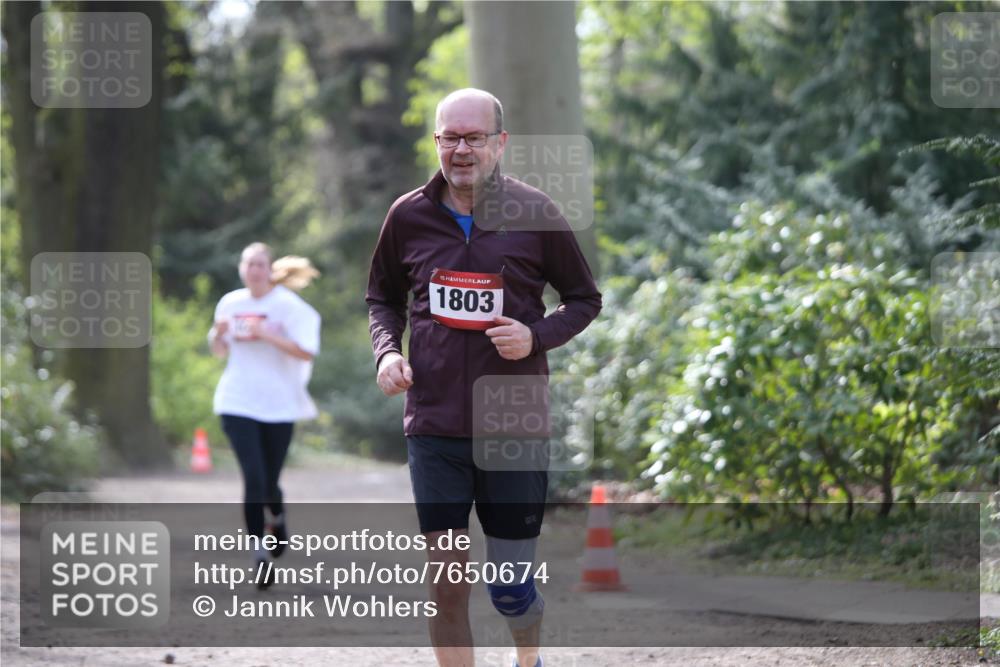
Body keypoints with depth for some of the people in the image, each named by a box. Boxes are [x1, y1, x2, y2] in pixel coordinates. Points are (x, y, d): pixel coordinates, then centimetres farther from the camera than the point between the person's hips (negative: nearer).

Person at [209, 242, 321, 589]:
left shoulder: (289, 306, -7)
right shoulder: (230, 303, 5)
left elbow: (307, 352, -15)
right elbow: (220, 351, 18)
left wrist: (269, 335, -24)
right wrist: (219, 333, -4)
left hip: (278, 405, -2)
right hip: (237, 404, 2)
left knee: (269, 482, 8)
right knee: (253, 479, -12)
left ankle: (277, 520, 44)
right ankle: (260, 555, -8)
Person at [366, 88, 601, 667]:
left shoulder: (535, 214, -4)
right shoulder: (409, 216, 3)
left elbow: (586, 299, 6)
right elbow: (383, 297, 19)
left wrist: (536, 336, -12)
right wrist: (387, 350, -1)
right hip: (434, 426, 2)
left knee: (510, 587, 6)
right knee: (447, 585, -1)